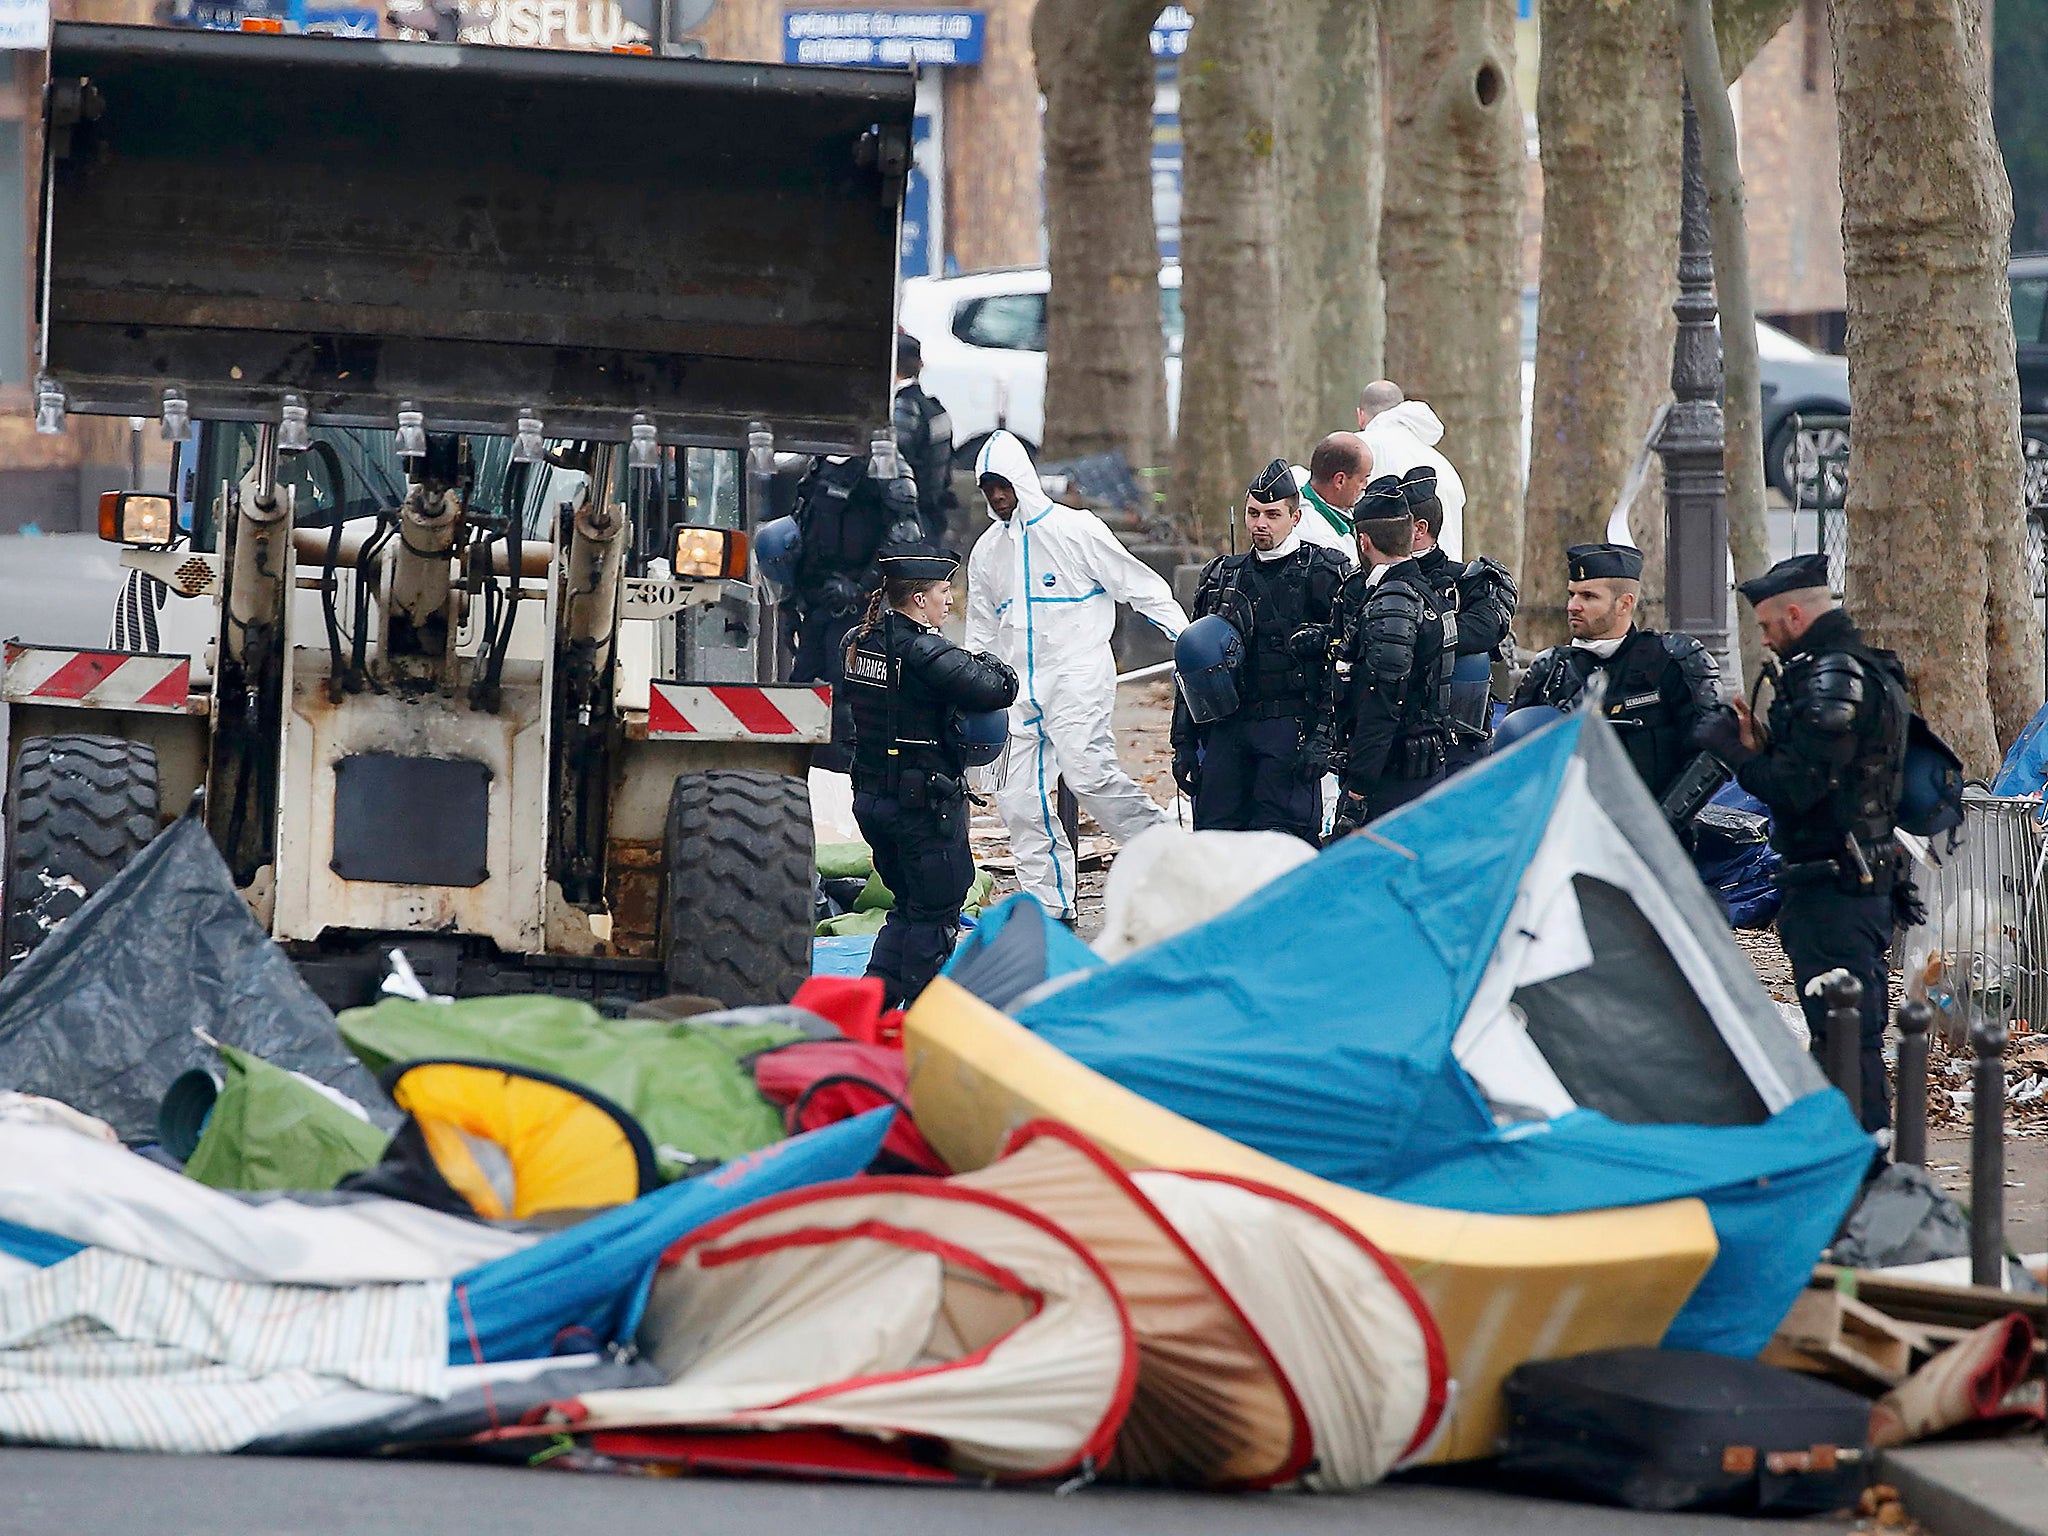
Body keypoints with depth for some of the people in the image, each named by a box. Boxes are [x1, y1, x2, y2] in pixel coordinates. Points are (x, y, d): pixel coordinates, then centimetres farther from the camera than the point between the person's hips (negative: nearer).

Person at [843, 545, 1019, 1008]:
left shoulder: (858, 643, 5)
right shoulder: (925, 654, -21)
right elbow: (999, 690, -24)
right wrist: (991, 666, 1)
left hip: (870, 796, 8)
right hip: (925, 806, -8)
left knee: (909, 905, 20)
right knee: (936, 913, 2)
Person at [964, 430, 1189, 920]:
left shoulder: (1075, 530, -3)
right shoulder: (987, 552, 15)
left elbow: (1139, 585, -2)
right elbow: (981, 635, 25)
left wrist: (1191, 639, -7)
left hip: (1078, 675, -6)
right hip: (1022, 690, 6)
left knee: (1088, 770, -25)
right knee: (1019, 798, -1)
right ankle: (1050, 904, 7)